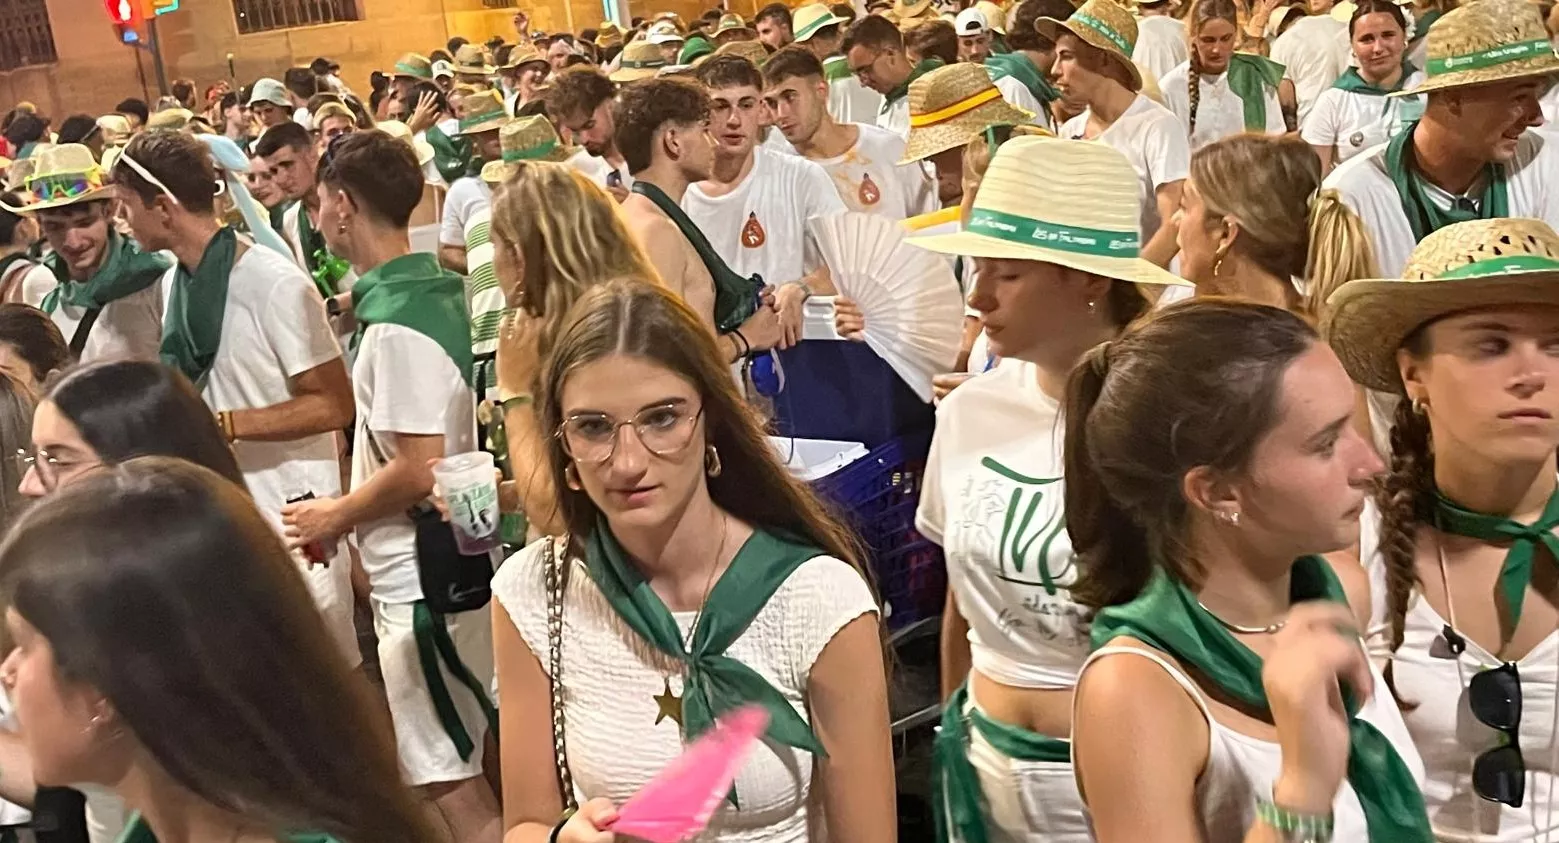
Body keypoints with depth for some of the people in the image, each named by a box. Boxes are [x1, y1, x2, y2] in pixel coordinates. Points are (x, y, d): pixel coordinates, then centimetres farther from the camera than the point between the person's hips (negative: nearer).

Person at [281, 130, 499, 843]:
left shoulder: (395, 323, -22)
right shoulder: (437, 290, 7)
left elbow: (419, 470, -25)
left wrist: (334, 516, -8)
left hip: (422, 579, -9)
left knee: (447, 781, 2)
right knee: (463, 766, 22)